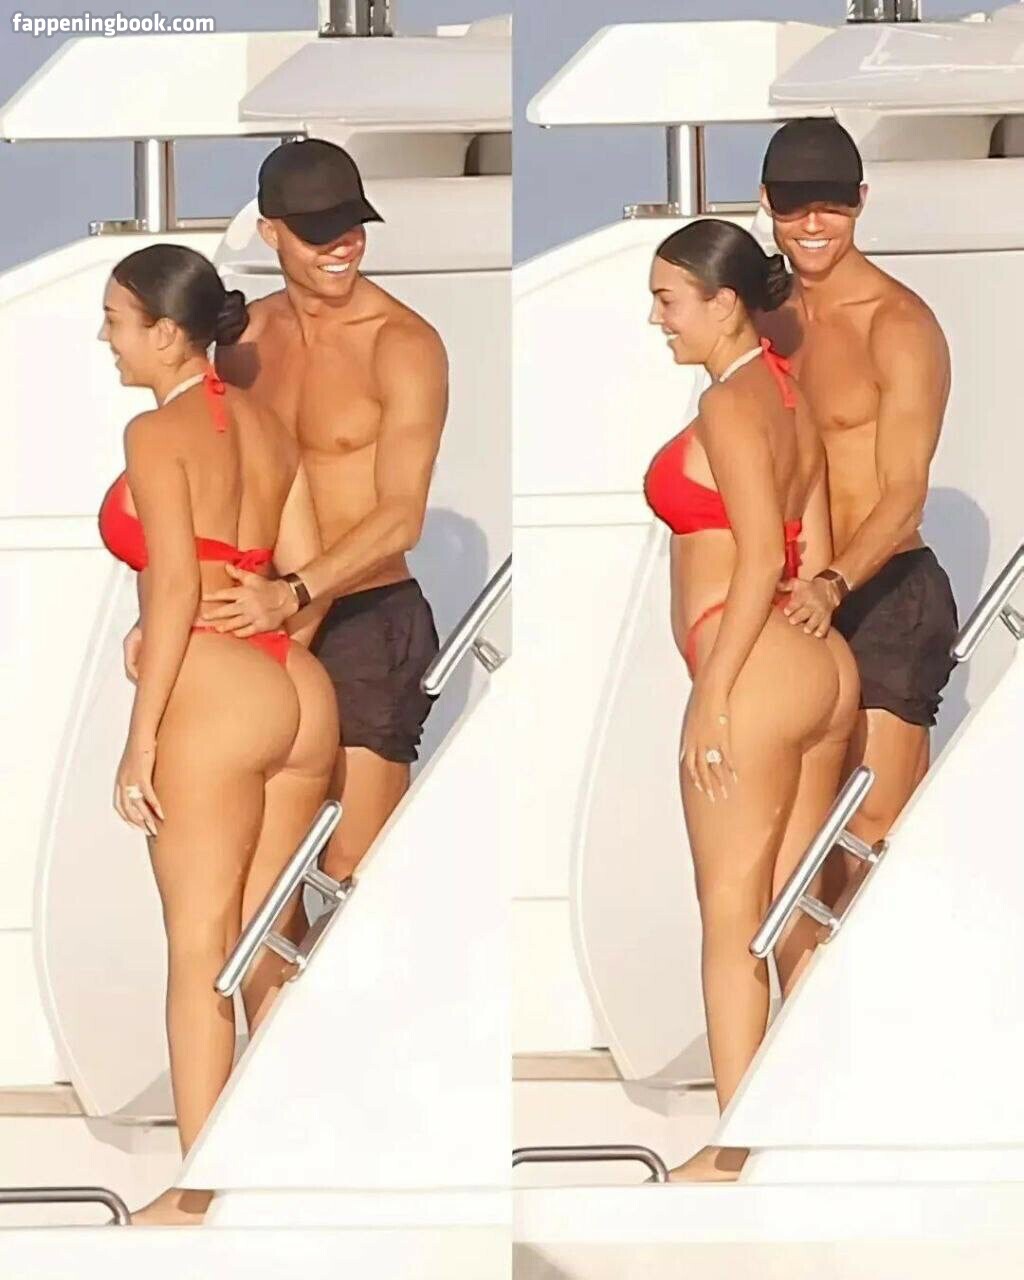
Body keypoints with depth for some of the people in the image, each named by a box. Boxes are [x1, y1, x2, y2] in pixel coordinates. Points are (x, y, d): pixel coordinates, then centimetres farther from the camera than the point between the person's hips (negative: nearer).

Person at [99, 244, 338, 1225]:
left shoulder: (158, 433, -8)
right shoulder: (267, 428, 14)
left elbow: (175, 585, -15)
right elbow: (310, 578, 12)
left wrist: (142, 734, -14)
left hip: (212, 696, -7)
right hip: (299, 693, 7)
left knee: (201, 951, -2)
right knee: (268, 947, 14)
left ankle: (201, 1196, 0)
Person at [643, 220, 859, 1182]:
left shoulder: (730, 405, -12)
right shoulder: (790, 395, 14)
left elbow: (761, 557, -18)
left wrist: (714, 695, -18)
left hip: (757, 670, -9)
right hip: (823, 669, 9)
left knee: (731, 920, -3)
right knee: (795, 915, 12)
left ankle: (734, 1155, -1)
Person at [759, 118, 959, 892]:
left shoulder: (897, 325, -12)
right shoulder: (775, 321, 13)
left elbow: (904, 495, -20)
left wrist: (835, 585, -34)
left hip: (887, 596, -8)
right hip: (808, 601, 8)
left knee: (878, 832, -13)